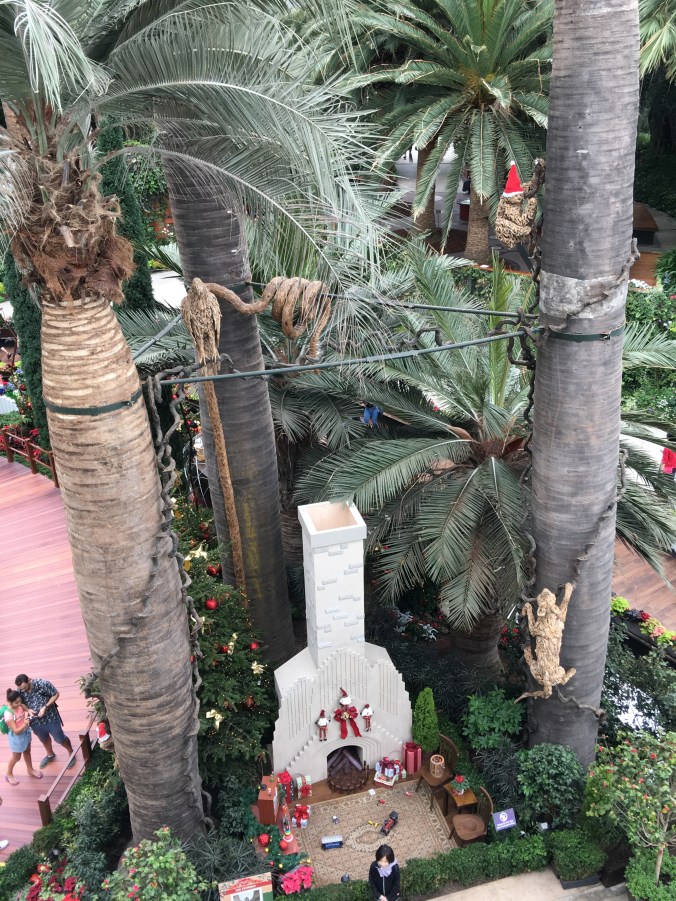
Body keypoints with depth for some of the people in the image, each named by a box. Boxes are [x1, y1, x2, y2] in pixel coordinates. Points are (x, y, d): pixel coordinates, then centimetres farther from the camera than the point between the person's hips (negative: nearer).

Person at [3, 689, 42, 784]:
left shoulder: (19, 705, -16)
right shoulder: (8, 714, -34)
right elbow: (16, 731, -29)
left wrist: (29, 711, -11)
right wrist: (24, 724, -43)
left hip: (26, 732, 6)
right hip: (17, 737, -6)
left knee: (27, 752, 26)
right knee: (16, 757, 16)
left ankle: (30, 769, 49)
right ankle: (9, 774, 42)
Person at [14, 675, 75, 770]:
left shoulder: (42, 684, -27)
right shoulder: (19, 691, -15)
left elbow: (56, 694, -15)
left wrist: (45, 707, -25)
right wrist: (28, 710, -18)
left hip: (50, 718, -4)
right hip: (35, 721, 4)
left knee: (60, 739, 10)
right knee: (44, 739, 28)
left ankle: (71, 753, 37)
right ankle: (50, 755, 55)